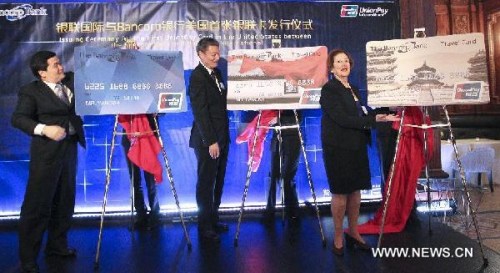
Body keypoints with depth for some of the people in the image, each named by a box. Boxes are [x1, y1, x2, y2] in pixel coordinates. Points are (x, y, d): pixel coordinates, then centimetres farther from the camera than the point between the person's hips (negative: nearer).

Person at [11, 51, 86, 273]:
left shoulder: (71, 80, 9)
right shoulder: (31, 91, -8)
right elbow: (18, 118, -15)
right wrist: (44, 129, -29)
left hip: (70, 148, 7)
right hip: (47, 151, -6)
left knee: (65, 200, 14)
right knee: (38, 203, -1)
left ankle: (57, 245, 30)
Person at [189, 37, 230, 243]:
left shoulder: (217, 73, 13)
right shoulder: (197, 76, -12)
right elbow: (200, 111, -17)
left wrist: (222, 138, 10)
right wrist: (211, 141, -19)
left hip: (221, 138, 8)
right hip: (207, 141, -8)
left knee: (217, 183, 14)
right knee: (206, 184, 3)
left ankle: (213, 220, 28)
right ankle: (205, 228, 15)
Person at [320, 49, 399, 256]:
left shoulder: (353, 90, 17)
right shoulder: (328, 89, -8)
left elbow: (359, 116, 16)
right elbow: (342, 119, -18)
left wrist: (381, 115, 3)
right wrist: (374, 119, -18)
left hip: (356, 147, 7)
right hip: (338, 148, -7)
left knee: (356, 190, 9)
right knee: (340, 192, -1)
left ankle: (353, 233, 24)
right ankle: (338, 238, 12)